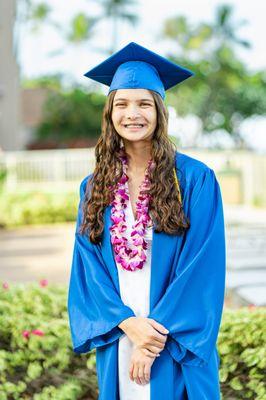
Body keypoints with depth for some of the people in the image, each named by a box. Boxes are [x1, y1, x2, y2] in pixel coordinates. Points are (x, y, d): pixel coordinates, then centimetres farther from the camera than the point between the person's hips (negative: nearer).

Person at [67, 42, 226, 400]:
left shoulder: (196, 179, -8)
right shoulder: (94, 188, 4)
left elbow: (202, 267, -11)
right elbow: (89, 266, 1)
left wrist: (157, 334, -15)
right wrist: (128, 323, -14)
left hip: (177, 347, -3)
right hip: (118, 343, 3)